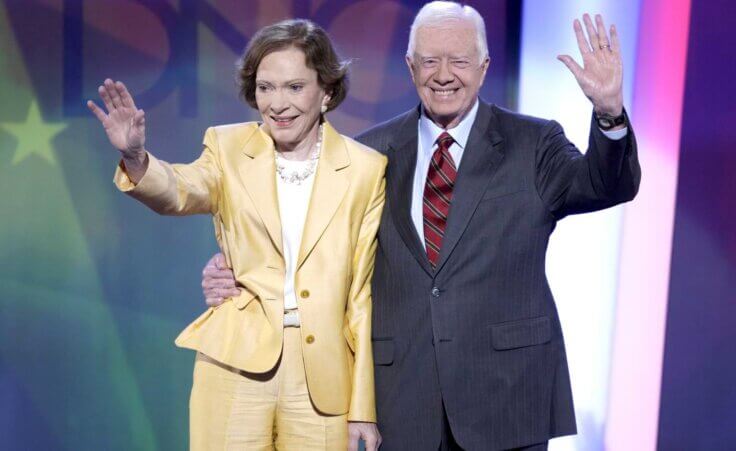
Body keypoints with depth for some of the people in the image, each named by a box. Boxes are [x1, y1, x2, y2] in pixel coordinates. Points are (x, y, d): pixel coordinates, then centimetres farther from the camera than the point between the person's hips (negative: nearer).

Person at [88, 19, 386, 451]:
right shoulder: (229, 148, 2)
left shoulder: (366, 169, 0)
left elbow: (362, 293, 1)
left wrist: (363, 408, 2)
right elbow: (180, 192, -19)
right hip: (235, 371, 0)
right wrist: (135, 157, -41)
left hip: (322, 382, 0)